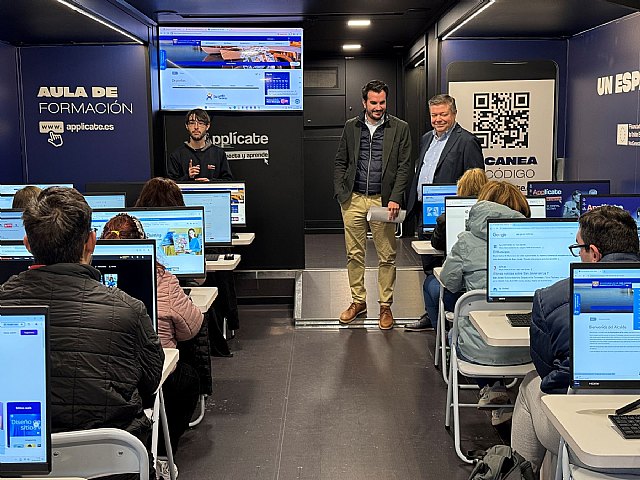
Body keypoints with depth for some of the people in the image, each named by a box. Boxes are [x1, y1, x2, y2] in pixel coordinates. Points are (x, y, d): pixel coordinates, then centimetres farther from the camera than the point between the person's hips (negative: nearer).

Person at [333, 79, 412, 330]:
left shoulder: (399, 128, 2)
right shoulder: (351, 127, 9)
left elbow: (404, 166, 0)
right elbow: (340, 162, 12)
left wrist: (395, 198, -11)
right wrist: (341, 193, 0)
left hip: (383, 200, -2)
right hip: (354, 199, 2)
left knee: (387, 257, 3)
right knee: (354, 255, 8)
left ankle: (385, 307, 14)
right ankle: (358, 301, 21)